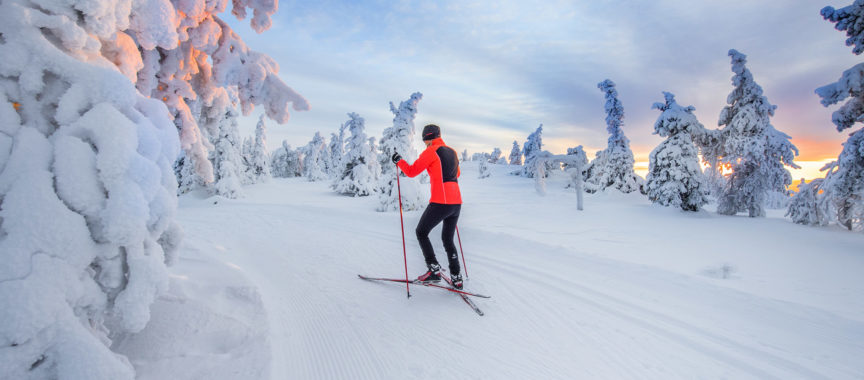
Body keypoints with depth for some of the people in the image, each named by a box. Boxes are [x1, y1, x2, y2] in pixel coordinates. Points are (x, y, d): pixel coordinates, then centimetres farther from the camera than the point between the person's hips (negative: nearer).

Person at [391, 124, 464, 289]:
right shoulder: (452, 152, 16)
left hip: (440, 203, -7)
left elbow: (412, 171, -7)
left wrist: (398, 161, 9)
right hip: (456, 203, 7)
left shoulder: (431, 152, -6)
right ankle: (456, 278, 17)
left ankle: (434, 270, 6)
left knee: (421, 232, 12)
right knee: (448, 240, 20)